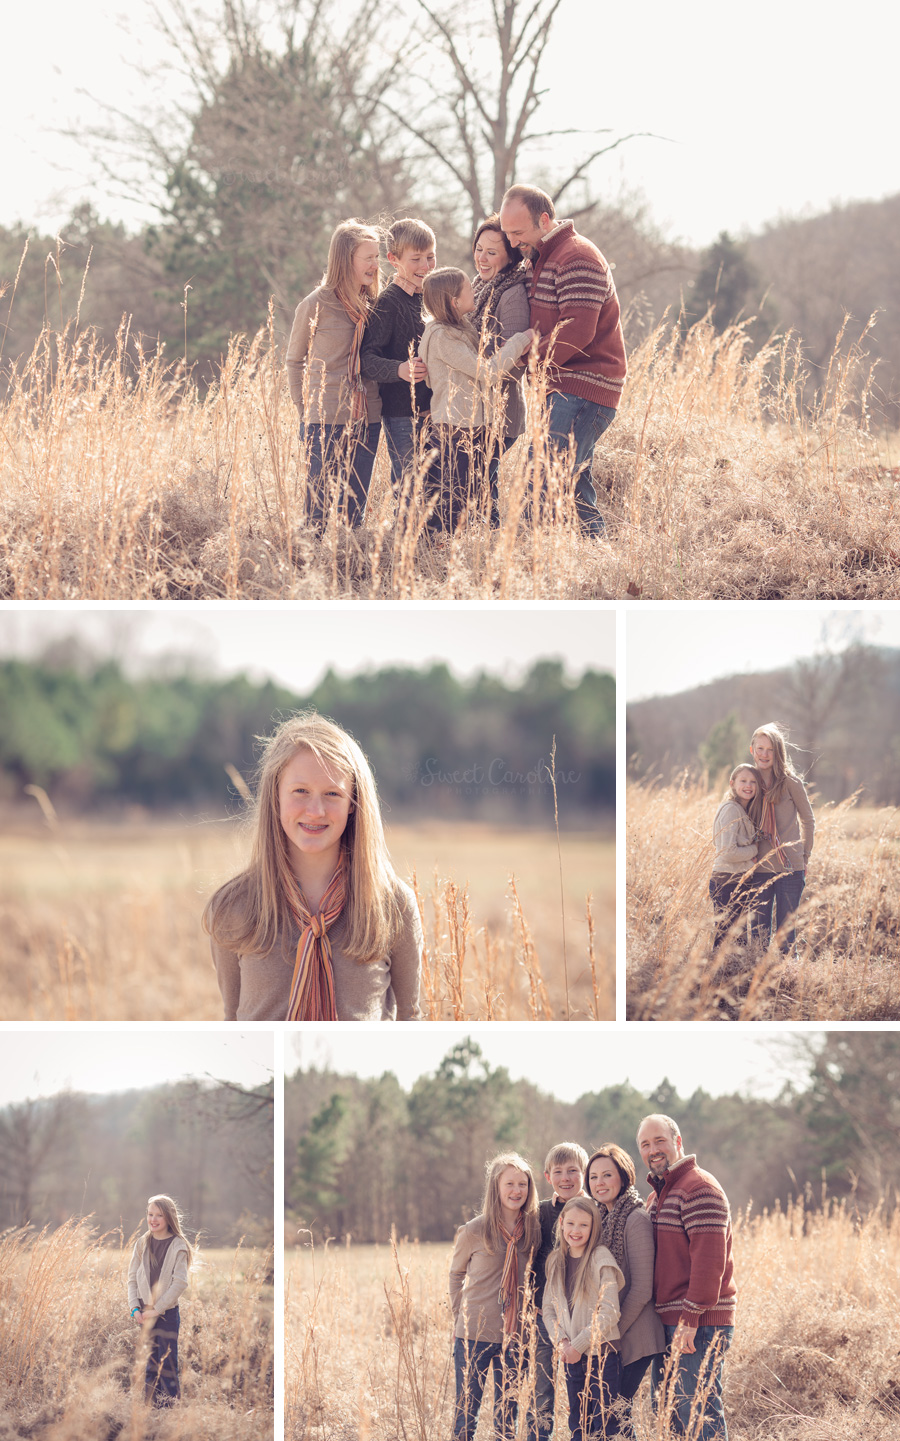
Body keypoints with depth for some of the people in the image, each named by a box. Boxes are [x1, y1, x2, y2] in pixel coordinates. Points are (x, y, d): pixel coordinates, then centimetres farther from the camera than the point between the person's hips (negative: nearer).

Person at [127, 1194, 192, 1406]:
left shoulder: (177, 1246, -6)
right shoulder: (142, 1244, 6)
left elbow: (180, 1282, -12)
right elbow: (133, 1279, 7)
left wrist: (158, 1308, -14)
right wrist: (135, 1308, -6)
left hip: (168, 1312, -4)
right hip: (145, 1313, 4)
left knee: (168, 1363, -1)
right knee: (150, 1362, 8)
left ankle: (169, 1404, 4)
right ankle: (150, 1402, 14)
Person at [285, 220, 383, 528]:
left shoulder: (373, 304, 8)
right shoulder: (316, 305, -6)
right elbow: (295, 361, 5)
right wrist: (303, 409, 2)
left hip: (366, 419, 5)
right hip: (326, 421, -5)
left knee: (356, 504, 7)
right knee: (319, 503, -2)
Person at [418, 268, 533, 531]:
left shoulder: (462, 326, 11)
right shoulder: (442, 336, -18)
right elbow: (486, 371, -19)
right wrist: (521, 341, -11)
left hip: (471, 424, 10)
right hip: (455, 428, -10)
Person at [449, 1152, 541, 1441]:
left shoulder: (532, 1229, 1)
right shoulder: (475, 1231, -7)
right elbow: (456, 1273, 9)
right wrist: (459, 1315, 4)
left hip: (514, 1337, 3)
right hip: (475, 1333, -3)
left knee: (507, 1415, 8)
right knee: (467, 1410, 2)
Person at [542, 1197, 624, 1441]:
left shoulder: (601, 1259, -8)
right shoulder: (556, 1261, 9)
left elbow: (608, 1313, -13)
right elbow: (549, 1309, 11)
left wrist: (579, 1345, -13)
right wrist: (562, 1341, -6)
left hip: (601, 1354, -5)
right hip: (571, 1357, 5)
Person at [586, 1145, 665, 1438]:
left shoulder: (636, 1219, -12)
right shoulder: (602, 1218, 13)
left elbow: (642, 1289, -15)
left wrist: (613, 1334, -13)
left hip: (633, 1337, -8)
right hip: (606, 1339, 8)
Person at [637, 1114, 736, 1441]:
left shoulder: (699, 1187, -11)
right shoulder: (657, 1195, 21)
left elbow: (710, 1258, -19)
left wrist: (691, 1318, -22)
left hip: (697, 1326, -10)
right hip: (667, 1323, 10)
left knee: (699, 1412, -11)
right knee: (668, 1412, 13)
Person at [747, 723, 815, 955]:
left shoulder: (789, 782, -3)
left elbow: (808, 820, 6)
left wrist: (805, 856, 4)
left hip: (789, 867, -3)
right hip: (760, 867, 3)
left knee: (785, 928, -2)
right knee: (759, 929, 5)